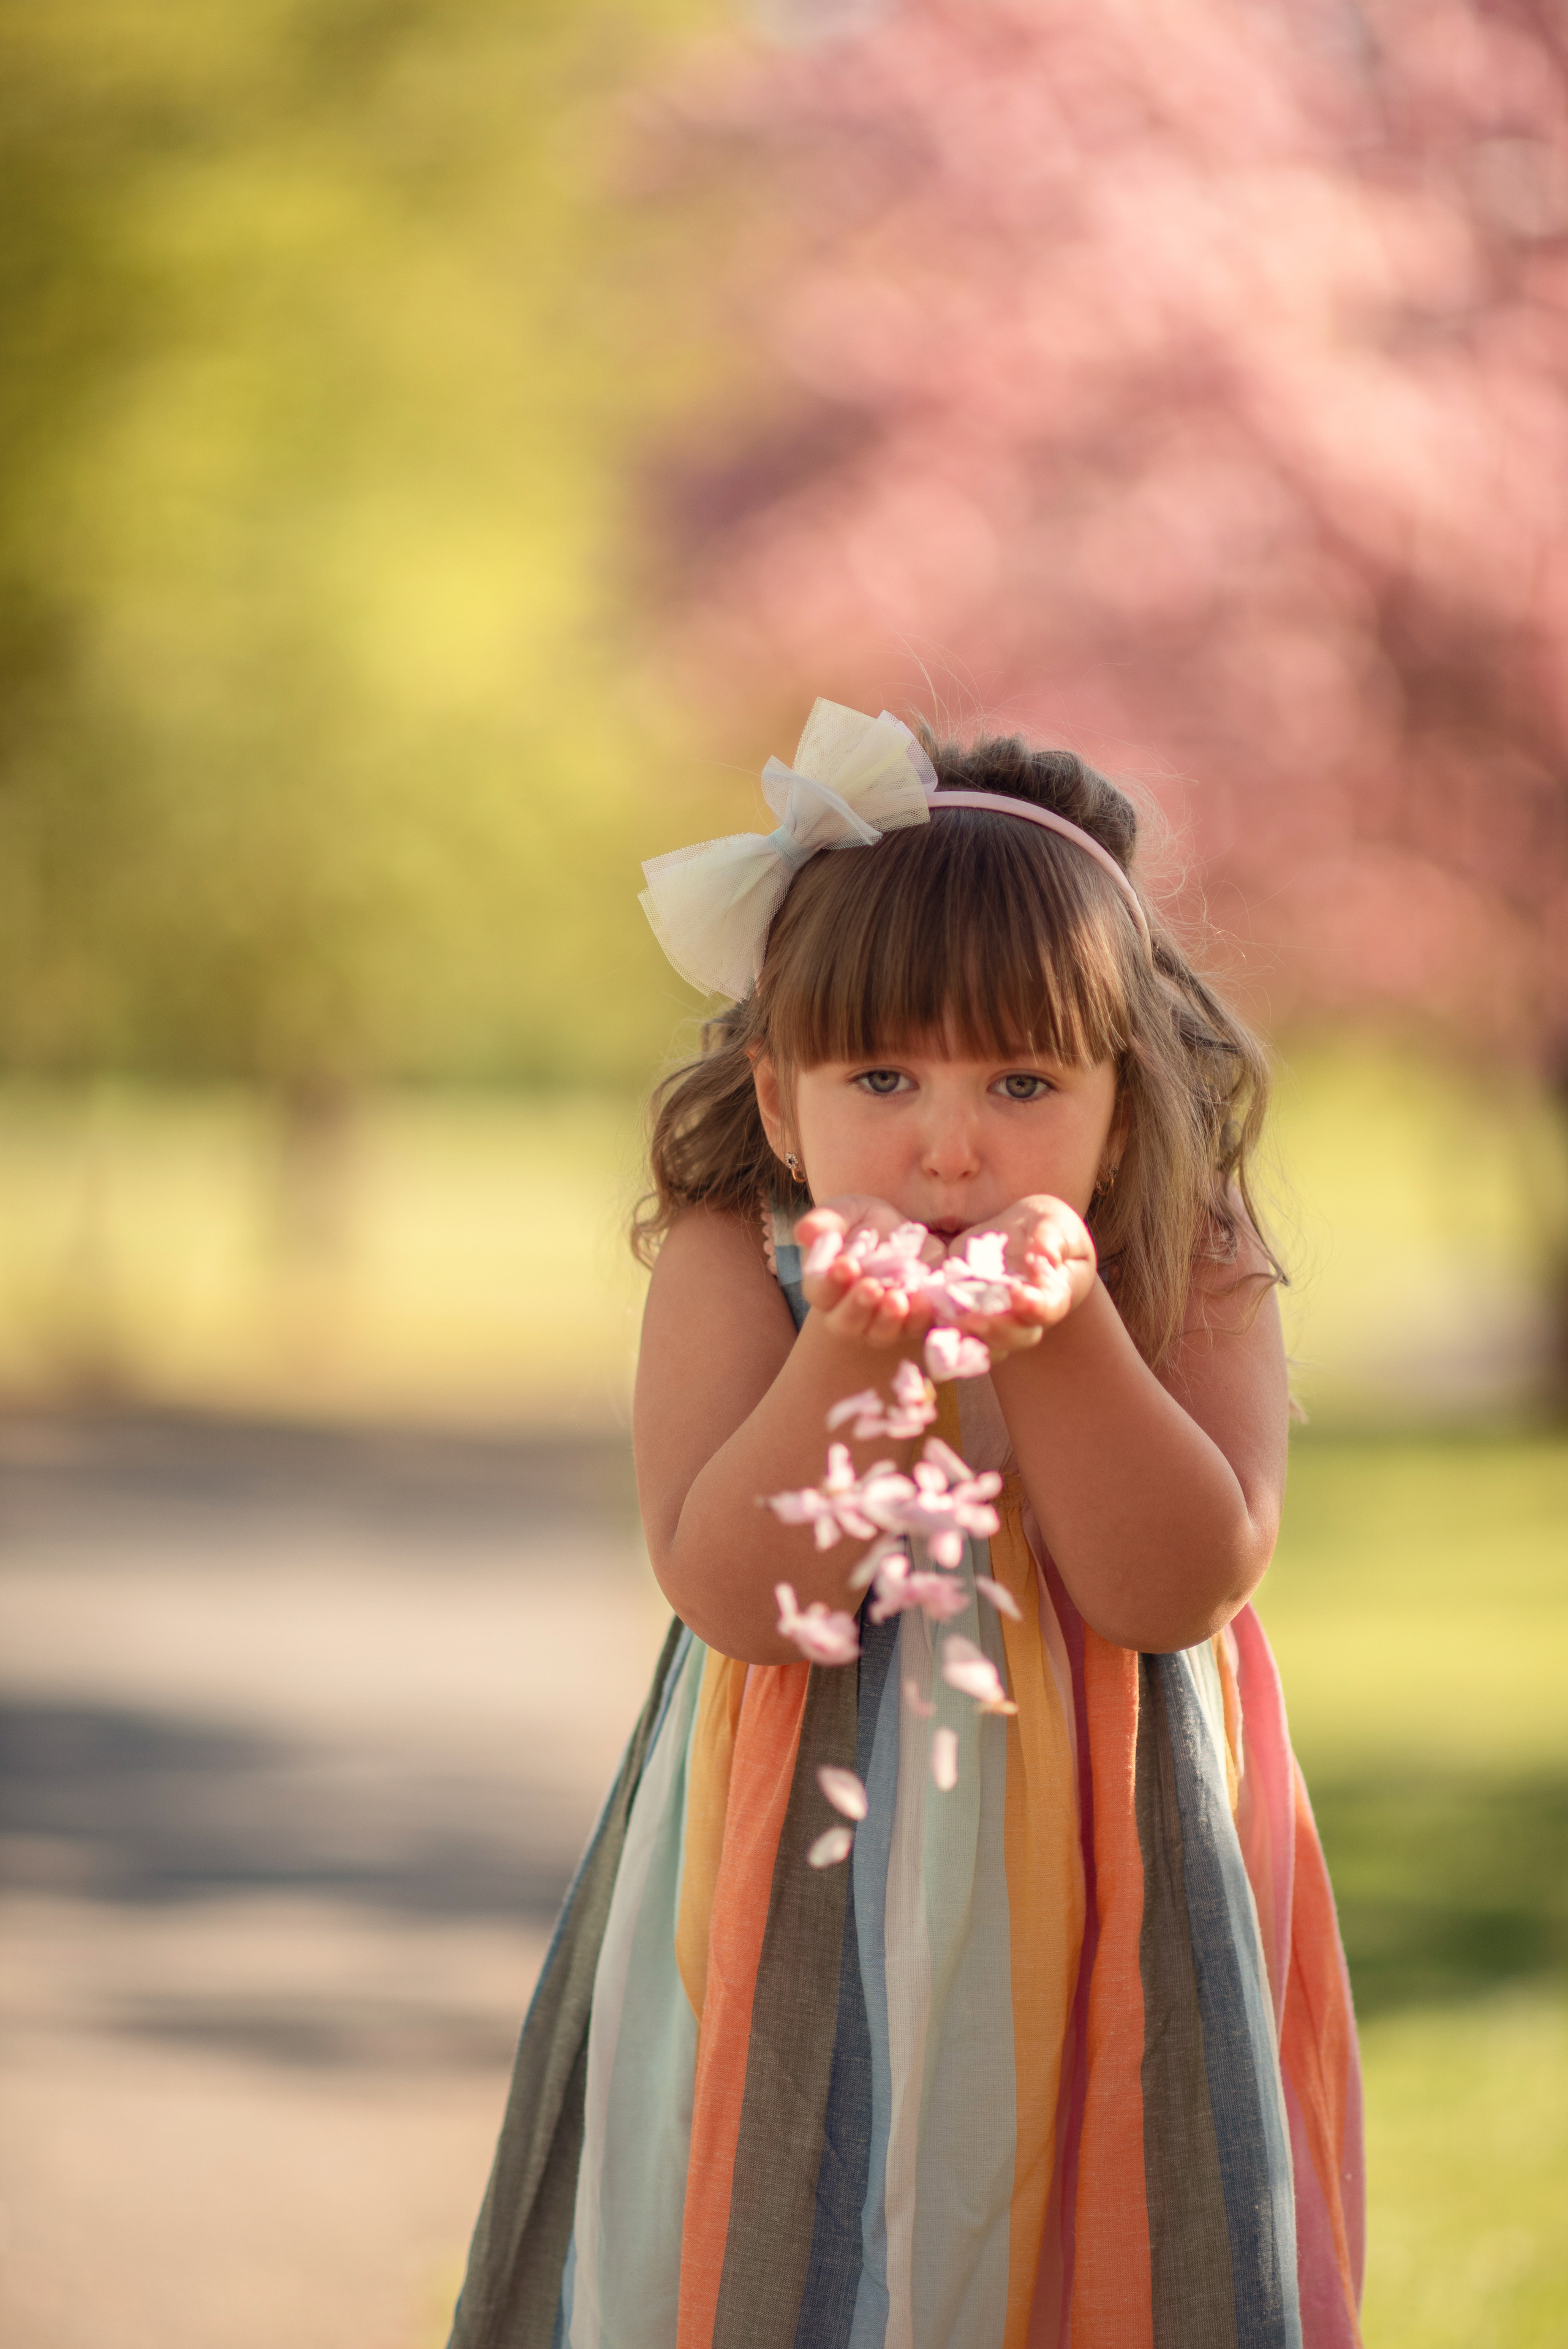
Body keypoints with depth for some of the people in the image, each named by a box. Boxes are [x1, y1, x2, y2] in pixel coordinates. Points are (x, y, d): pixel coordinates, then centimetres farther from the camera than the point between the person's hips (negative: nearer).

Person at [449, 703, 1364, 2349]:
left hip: (1099, 1935, 1)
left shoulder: (1197, 1294, -6)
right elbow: (734, 1595, -18)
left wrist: (1061, 1337, -26)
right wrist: (860, 1350, -29)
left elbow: (1178, 1585, -17)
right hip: (805, 1917, -1)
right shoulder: (731, 1272, -9)